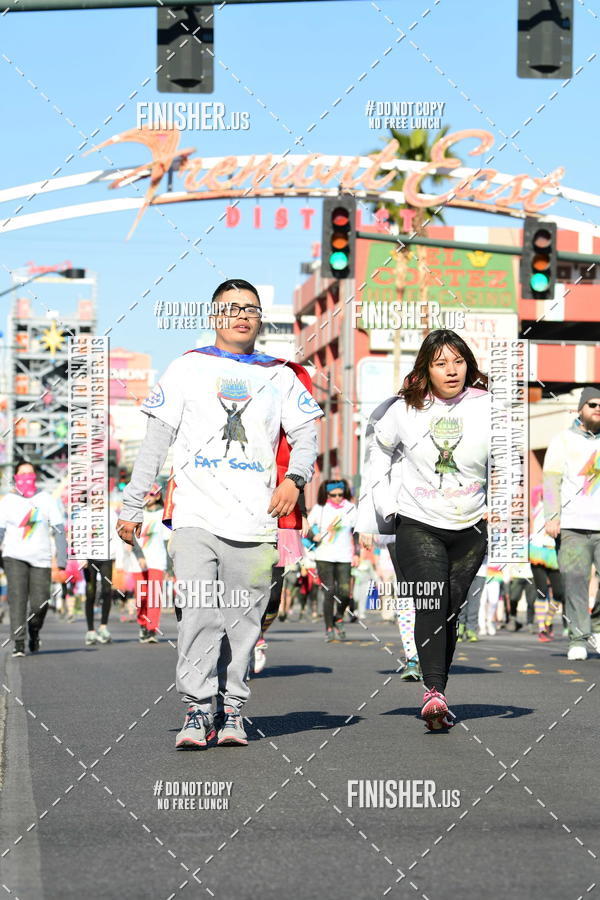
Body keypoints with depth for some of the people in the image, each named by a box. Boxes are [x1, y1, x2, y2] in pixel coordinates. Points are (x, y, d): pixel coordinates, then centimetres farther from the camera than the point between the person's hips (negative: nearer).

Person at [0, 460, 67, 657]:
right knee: (17, 600, -12)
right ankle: (18, 643, -12)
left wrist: (62, 559, 0)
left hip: (41, 558, 1)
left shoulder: (46, 499, 6)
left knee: (40, 604, -2)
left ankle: (34, 633, 27)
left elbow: (59, 530, 6)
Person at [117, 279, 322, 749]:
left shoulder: (280, 376, 16)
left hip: (256, 521, 2)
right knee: (198, 613, -14)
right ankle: (199, 709, -12)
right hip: (195, 516, -2)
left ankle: (231, 710, 10)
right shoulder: (188, 369, 12)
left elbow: (305, 434, 12)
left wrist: (294, 478, -9)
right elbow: (156, 441, 11)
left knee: (243, 621, 1)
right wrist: (132, 506, 6)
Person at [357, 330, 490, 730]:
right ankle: (434, 693, -30)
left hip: (470, 529, 2)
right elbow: (379, 450, 14)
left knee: (451, 611, 8)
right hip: (418, 525, -2)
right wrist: (385, 504, 8)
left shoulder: (487, 407, -4)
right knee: (430, 606, -19)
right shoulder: (403, 410, -4)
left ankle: (437, 695, 18)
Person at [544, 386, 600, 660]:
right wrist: (552, 517, -10)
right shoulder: (562, 440, 10)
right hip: (572, 526, -2)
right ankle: (578, 639, -3)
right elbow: (551, 480, 2)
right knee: (575, 581, -9)